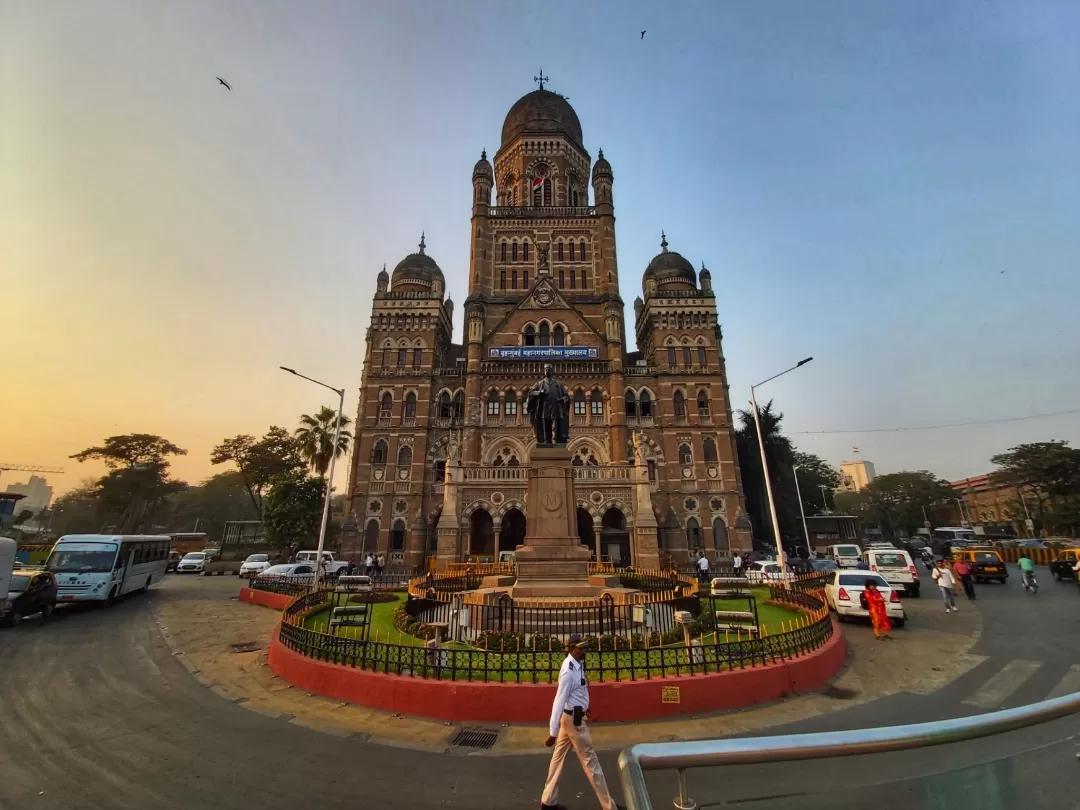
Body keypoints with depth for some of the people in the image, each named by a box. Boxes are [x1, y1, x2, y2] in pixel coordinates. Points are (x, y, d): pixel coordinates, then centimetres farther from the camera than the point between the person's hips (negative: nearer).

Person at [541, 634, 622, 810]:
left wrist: (584, 706, 26)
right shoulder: (569, 671, -30)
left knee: (559, 756, 17)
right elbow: (559, 700, -27)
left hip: (571, 716, 8)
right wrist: (553, 731, -22)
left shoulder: (576, 664, -3)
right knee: (590, 760, 7)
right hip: (573, 718, -8)